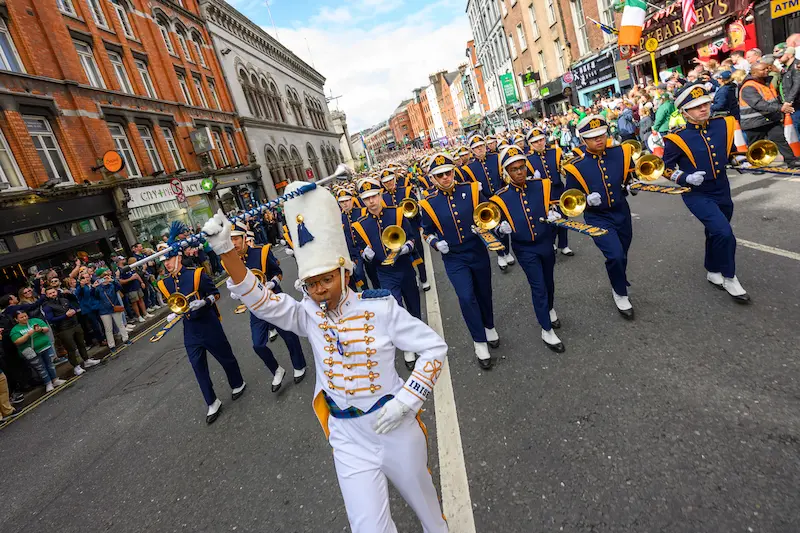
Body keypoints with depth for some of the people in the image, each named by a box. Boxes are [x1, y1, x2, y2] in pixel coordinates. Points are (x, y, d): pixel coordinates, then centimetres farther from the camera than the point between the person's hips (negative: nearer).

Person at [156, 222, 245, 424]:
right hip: (190, 330, 4)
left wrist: (204, 302, -24)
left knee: (226, 357, 12)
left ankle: (238, 384, 38)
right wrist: (173, 314, -3)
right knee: (199, 367, 8)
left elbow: (215, 293, -6)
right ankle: (212, 403, 21)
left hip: (208, 324, -4)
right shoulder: (164, 284, 3)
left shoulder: (196, 273, -12)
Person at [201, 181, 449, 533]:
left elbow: (435, 347, -12)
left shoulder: (379, 307, -17)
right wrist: (225, 249, -31)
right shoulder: (307, 315, -8)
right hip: (349, 442, 2)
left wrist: (406, 399, -21)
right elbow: (257, 299, -17)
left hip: (396, 429, -1)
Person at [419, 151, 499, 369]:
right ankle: (479, 342, 8)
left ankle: (489, 327, 43)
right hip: (454, 258, -2)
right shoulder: (428, 203, -7)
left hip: (479, 252, 2)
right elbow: (427, 231, 6)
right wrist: (436, 243, -12)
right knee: (466, 297, -10)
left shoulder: (472, 189, -5)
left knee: (484, 292, 16)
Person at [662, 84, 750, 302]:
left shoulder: (724, 125, -2)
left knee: (716, 234, 21)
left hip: (722, 191, 6)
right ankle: (729, 277, 2)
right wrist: (687, 178, -21)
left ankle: (713, 272, 44)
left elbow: (733, 151, 16)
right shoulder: (677, 138, -16)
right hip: (696, 195, -6)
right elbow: (666, 169, -7)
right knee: (724, 233, -19)